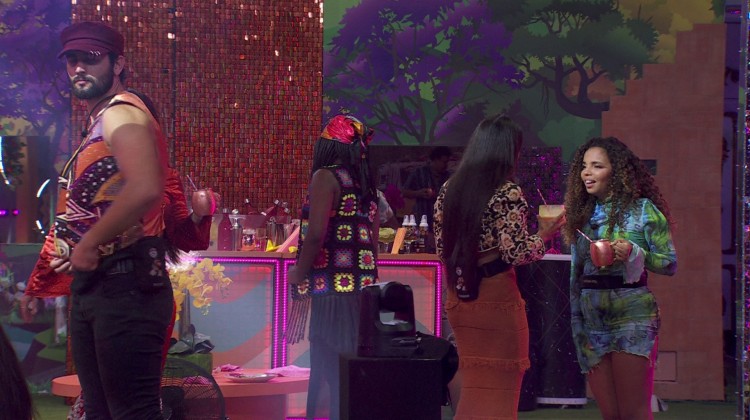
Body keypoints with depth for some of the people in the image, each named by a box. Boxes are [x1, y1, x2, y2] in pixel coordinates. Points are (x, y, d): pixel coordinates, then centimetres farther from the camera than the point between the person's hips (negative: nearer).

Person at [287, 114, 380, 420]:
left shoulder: (326, 176, -8)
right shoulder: (366, 185, 14)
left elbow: (316, 234, -18)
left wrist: (298, 274, -6)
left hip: (330, 287, -8)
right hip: (361, 287, 8)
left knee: (328, 369, -4)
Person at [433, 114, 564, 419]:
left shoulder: (449, 189, 6)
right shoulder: (507, 192, -12)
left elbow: (442, 248, 10)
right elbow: (515, 253, -16)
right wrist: (544, 234, 0)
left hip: (459, 296, 7)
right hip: (496, 296, -6)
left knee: (474, 386, 18)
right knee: (500, 388, 5)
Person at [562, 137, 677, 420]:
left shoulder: (642, 209, -3)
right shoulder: (580, 214, 12)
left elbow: (671, 263, -4)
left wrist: (634, 253, -20)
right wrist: (576, 328, 12)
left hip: (631, 315, -5)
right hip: (591, 319, 5)